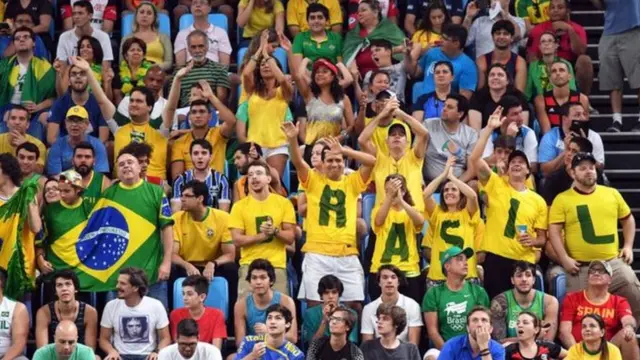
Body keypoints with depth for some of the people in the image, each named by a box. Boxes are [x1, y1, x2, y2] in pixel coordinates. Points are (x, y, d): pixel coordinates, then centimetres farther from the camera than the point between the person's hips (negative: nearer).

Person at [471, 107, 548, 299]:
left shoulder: (538, 201, 10)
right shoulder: (496, 185, 5)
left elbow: (542, 238, 13)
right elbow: (475, 159, -9)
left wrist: (532, 241, -10)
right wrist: (489, 128, -14)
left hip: (524, 261, 2)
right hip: (495, 257, -2)